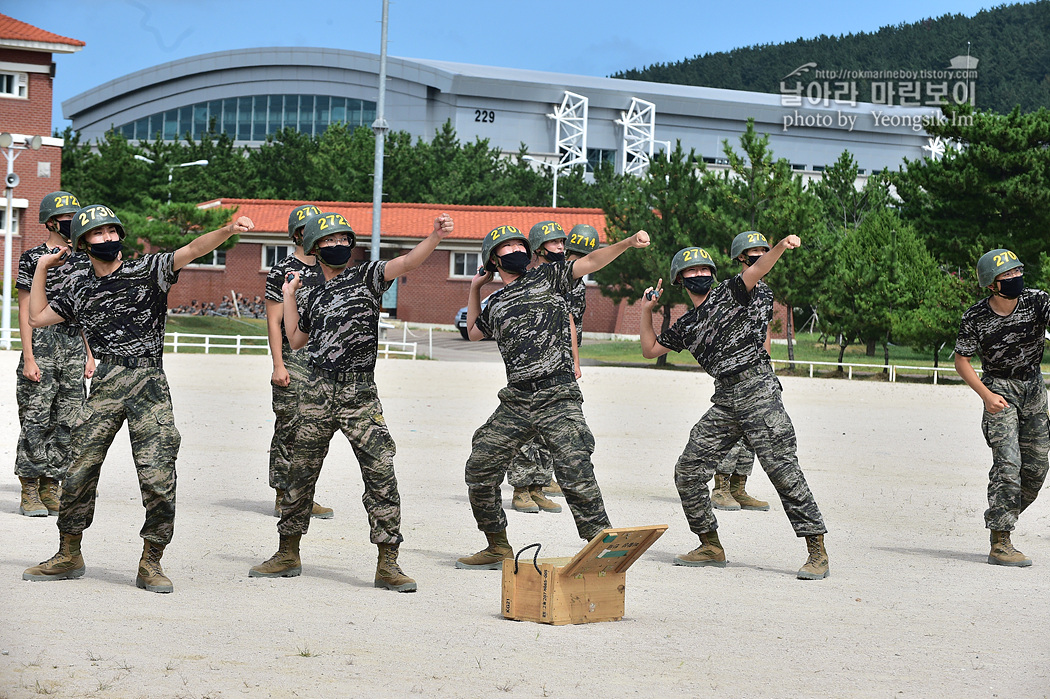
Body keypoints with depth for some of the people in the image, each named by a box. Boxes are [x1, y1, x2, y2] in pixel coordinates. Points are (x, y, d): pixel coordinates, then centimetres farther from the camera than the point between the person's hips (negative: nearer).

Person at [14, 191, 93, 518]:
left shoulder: (79, 259, 14)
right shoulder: (33, 258, -3)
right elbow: (25, 312, -5)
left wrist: (89, 354, 13)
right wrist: (29, 358, -12)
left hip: (74, 346, 6)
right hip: (42, 345, -6)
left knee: (67, 421, 4)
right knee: (36, 420, -6)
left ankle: (51, 490, 10)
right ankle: (29, 493, -1)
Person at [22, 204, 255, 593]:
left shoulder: (148, 270, 4)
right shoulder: (80, 286, 15)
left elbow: (191, 250, -9)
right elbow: (38, 318, 22)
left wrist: (228, 230, -26)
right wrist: (42, 268, 19)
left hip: (149, 385, -3)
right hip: (105, 386, 3)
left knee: (158, 478, -8)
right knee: (79, 472, 4)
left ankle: (151, 564, 3)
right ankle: (68, 557, 19)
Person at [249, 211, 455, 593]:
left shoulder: (366, 276, 5)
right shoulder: (311, 296, 16)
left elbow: (406, 263, -11)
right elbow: (296, 340, 21)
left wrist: (435, 237, -27)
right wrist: (288, 296, 19)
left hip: (360, 393, -3)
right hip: (317, 390, 3)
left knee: (381, 472, -10)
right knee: (300, 472, 7)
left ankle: (388, 564, -6)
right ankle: (288, 555, 21)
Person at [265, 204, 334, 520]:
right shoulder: (283, 271, -5)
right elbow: (274, 321, -8)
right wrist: (278, 365, -15)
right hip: (293, 358, -6)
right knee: (289, 429, -5)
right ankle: (283, 497, 0)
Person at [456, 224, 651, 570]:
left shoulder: (547, 277, 8)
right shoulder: (495, 304, 19)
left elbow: (591, 262, -3)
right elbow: (474, 331, 39)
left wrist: (629, 242, -17)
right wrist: (474, 288, 29)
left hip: (558, 400, -5)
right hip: (515, 403, 5)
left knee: (576, 474, -17)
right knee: (479, 471, 5)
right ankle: (498, 548, 22)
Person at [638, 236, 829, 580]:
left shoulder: (728, 293, 5)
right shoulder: (684, 327, 19)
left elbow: (758, 268, -11)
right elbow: (650, 350, 30)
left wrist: (782, 245, -30)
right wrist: (646, 311, 20)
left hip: (758, 388, -7)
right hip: (724, 402, 7)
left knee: (782, 468, -13)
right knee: (688, 471, 3)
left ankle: (817, 550, -13)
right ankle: (711, 546, 16)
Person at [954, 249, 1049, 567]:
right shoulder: (975, 317, -15)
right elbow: (961, 360, -5)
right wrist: (986, 395, -15)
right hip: (999, 388, -4)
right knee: (1008, 463, -17)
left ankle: (1002, 519, 29)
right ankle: (1000, 543, -18)